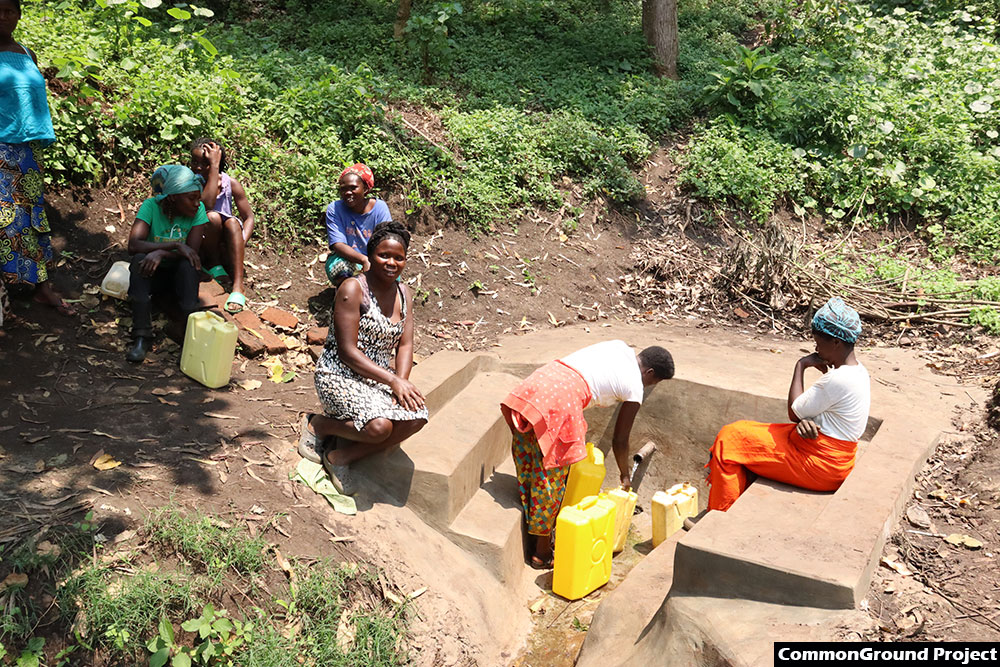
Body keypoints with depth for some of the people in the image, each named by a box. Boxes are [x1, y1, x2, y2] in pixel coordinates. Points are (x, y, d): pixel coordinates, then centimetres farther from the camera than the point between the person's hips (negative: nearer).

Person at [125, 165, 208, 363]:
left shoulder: (198, 210, -12)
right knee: (139, 259, -30)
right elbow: (133, 245, -27)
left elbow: (192, 252, -19)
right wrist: (176, 245, -35)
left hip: (181, 273, 0)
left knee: (187, 264, -31)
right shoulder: (151, 206, -14)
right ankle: (142, 336, -36)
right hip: (153, 273, 0)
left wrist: (161, 253, -35)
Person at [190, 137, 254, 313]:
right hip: (201, 250, -2)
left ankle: (237, 287, -39)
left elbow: (249, 217, 0)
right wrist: (214, 167, -28)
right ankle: (214, 267, -9)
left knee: (232, 222, -29)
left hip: (224, 248, 2)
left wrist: (240, 244, -18)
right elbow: (206, 205, -29)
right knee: (213, 217, -28)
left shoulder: (231, 184, -2)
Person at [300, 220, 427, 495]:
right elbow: (347, 352, -19)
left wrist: (402, 382, -16)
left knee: (416, 416, -21)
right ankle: (318, 424, 0)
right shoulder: (353, 289, -15)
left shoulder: (404, 294, 8)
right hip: (339, 375, -7)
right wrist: (392, 380, -21)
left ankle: (341, 456, -7)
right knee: (378, 426, -31)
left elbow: (405, 345, 3)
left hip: (380, 377, 7)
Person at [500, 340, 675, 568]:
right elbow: (620, 440, 14)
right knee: (550, 479, 6)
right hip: (561, 401, -8)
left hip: (533, 385, 8)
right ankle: (542, 552, 19)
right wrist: (625, 475, 31)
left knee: (527, 469, 17)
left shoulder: (618, 346, 24)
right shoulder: (634, 387, 6)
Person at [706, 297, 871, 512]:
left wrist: (800, 366, -8)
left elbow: (794, 412, -15)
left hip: (818, 465, -11)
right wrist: (806, 421, -15)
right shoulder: (858, 371, 7)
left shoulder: (837, 380, -26)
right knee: (743, 431, 18)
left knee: (729, 440, -6)